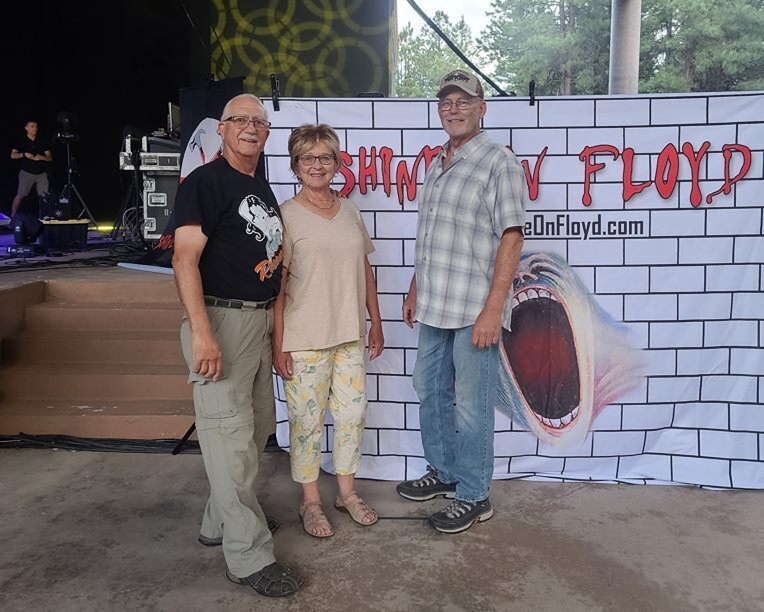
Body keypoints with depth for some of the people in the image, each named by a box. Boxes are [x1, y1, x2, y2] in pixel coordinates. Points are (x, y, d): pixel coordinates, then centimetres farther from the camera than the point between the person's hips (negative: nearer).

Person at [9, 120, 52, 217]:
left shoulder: (42, 142, 12)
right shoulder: (21, 142, 6)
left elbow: (49, 157, 8)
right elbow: (13, 155, -1)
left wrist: (41, 157, -13)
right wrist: (24, 154, -19)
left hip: (41, 173, 3)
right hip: (27, 172, -2)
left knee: (44, 196, -5)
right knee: (20, 195, -7)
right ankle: (13, 216, -1)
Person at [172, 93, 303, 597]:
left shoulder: (264, 189, 16)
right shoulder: (204, 182, -9)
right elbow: (185, 258, -18)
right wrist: (201, 333, -26)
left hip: (260, 319, 9)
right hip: (222, 318, -9)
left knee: (257, 427, 16)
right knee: (231, 435, -5)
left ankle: (221, 521, 33)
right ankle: (250, 555, 4)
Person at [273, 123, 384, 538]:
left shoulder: (350, 211, 9)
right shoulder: (286, 215, -7)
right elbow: (276, 285, -9)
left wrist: (375, 323, 13)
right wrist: (278, 345, -12)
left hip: (350, 335, 5)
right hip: (304, 340, -5)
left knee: (352, 415, 13)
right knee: (307, 421, 6)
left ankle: (347, 491, 32)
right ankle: (310, 501, 24)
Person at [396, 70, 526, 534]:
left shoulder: (499, 162, -9)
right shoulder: (437, 166, 16)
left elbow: (511, 237, -15)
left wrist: (493, 307, -21)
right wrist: (415, 289, 19)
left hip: (475, 309, -8)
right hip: (434, 306, 8)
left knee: (471, 406, 2)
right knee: (431, 393, 18)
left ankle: (473, 496, 18)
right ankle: (444, 471, 37)